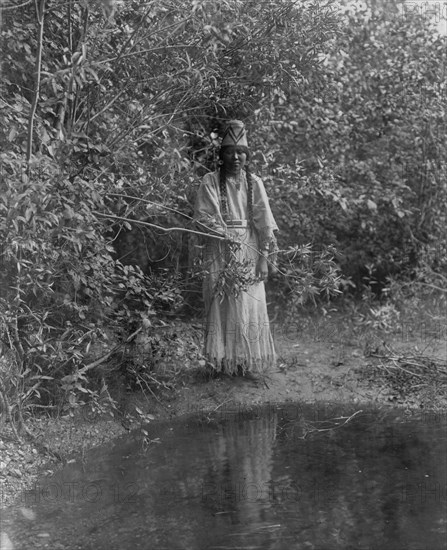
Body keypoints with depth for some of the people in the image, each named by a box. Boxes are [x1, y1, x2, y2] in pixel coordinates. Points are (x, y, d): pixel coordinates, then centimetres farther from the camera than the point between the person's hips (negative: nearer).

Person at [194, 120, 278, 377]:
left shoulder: (254, 183, 6)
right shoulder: (211, 181, 2)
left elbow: (265, 222, 2)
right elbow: (203, 216, -6)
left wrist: (264, 257, -5)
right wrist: (227, 234, -18)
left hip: (249, 251, 1)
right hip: (220, 252, -1)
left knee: (250, 305, 0)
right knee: (221, 305, -1)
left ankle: (250, 362, 10)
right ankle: (220, 361, 8)